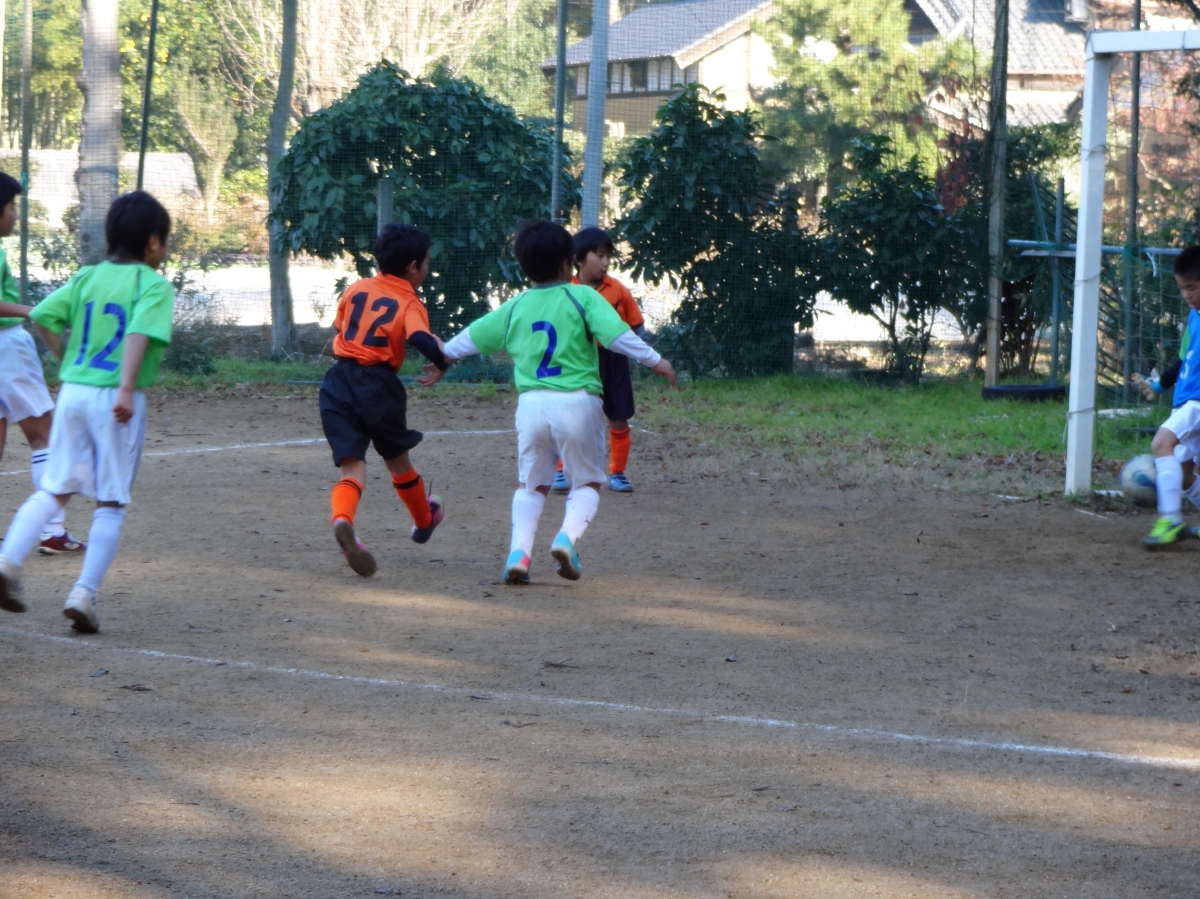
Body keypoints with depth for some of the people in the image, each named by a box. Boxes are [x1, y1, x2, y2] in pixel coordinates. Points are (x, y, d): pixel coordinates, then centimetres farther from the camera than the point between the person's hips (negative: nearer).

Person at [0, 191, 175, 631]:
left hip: (73, 392, 5)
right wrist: (127, 389, -29)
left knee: (54, 490, 11)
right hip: (114, 399, -5)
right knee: (111, 504, 5)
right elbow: (138, 333, -21)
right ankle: (84, 592, -3)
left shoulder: (87, 277, 11)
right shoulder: (154, 285, -4)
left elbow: (42, 317, 4)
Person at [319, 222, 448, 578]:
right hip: (379, 385, -2)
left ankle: (342, 520, -36)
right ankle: (424, 521, 47)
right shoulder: (410, 303, -4)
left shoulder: (355, 289, 11)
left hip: (339, 381, 3)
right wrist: (440, 365, -4)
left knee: (352, 466, -4)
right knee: (397, 458, 22)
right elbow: (421, 339, -22)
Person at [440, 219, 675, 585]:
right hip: (577, 402, -3)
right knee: (586, 482, 12)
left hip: (531, 404, 3)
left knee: (532, 485, 16)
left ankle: (519, 550, -5)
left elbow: (473, 336, 22)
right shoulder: (582, 297, -1)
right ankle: (567, 537, -14)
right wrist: (654, 360, -9)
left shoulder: (515, 307, 11)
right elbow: (616, 334, -13)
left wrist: (444, 354, 38)